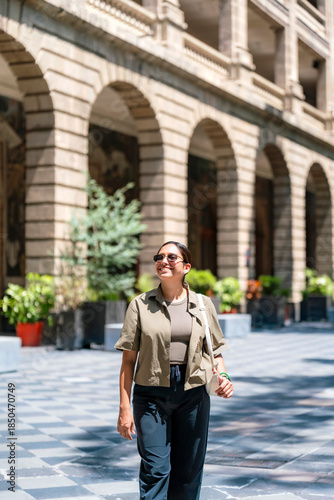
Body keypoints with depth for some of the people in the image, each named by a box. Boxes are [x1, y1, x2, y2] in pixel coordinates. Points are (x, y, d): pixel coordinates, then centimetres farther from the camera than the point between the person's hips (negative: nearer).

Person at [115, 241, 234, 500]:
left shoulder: (203, 304, 6)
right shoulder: (141, 305, 0)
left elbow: (215, 351, 13)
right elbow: (129, 360, 0)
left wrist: (223, 376, -8)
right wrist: (125, 408, -5)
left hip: (193, 393, 2)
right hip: (152, 393, -2)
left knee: (188, 471, 8)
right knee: (155, 469, -9)